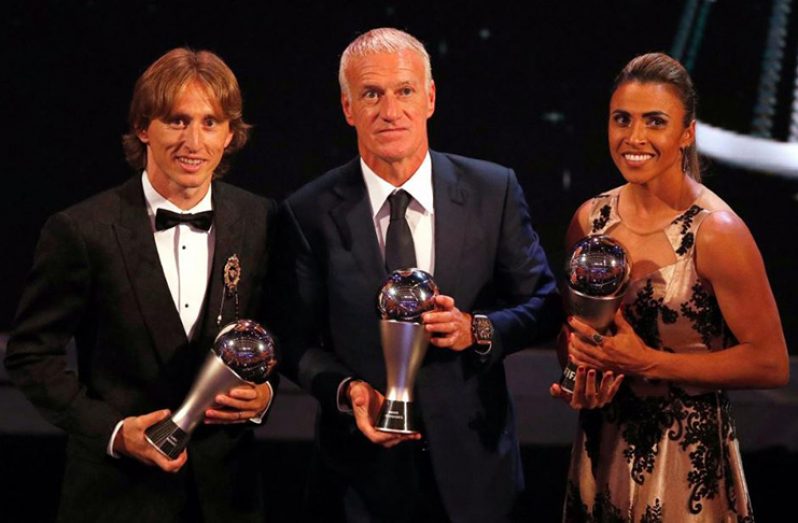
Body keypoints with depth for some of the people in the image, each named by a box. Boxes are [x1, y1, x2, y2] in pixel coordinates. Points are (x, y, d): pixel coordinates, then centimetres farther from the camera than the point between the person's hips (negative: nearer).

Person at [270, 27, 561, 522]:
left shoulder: (495, 191, -4)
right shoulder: (310, 214, -6)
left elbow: (544, 305, 1)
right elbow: (297, 338, -1)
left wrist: (478, 331, -17)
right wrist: (346, 389, -19)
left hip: (471, 463, 1)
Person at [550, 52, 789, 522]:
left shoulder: (716, 232, -16)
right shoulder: (590, 219, 0)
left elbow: (771, 364, -15)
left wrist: (646, 362, -20)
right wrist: (581, 375, -8)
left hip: (690, 455, -5)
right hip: (603, 447, 5)